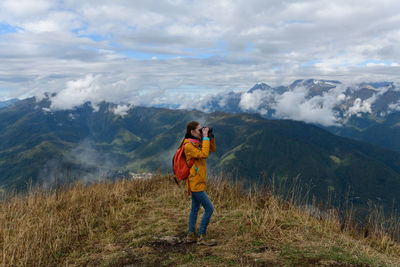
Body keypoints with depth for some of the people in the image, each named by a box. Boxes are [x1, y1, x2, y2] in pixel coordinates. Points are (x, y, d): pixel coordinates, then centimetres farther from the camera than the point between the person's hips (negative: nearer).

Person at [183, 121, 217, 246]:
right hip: (195, 183, -10)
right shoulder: (188, 146, -18)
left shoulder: (197, 143, 9)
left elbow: (212, 149, 16)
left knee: (195, 208, 17)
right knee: (209, 209, -6)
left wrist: (210, 136, 3)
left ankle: (191, 235, 28)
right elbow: (204, 154, -28)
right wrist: (205, 137, -23)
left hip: (197, 182, 10)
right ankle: (202, 237, 4)